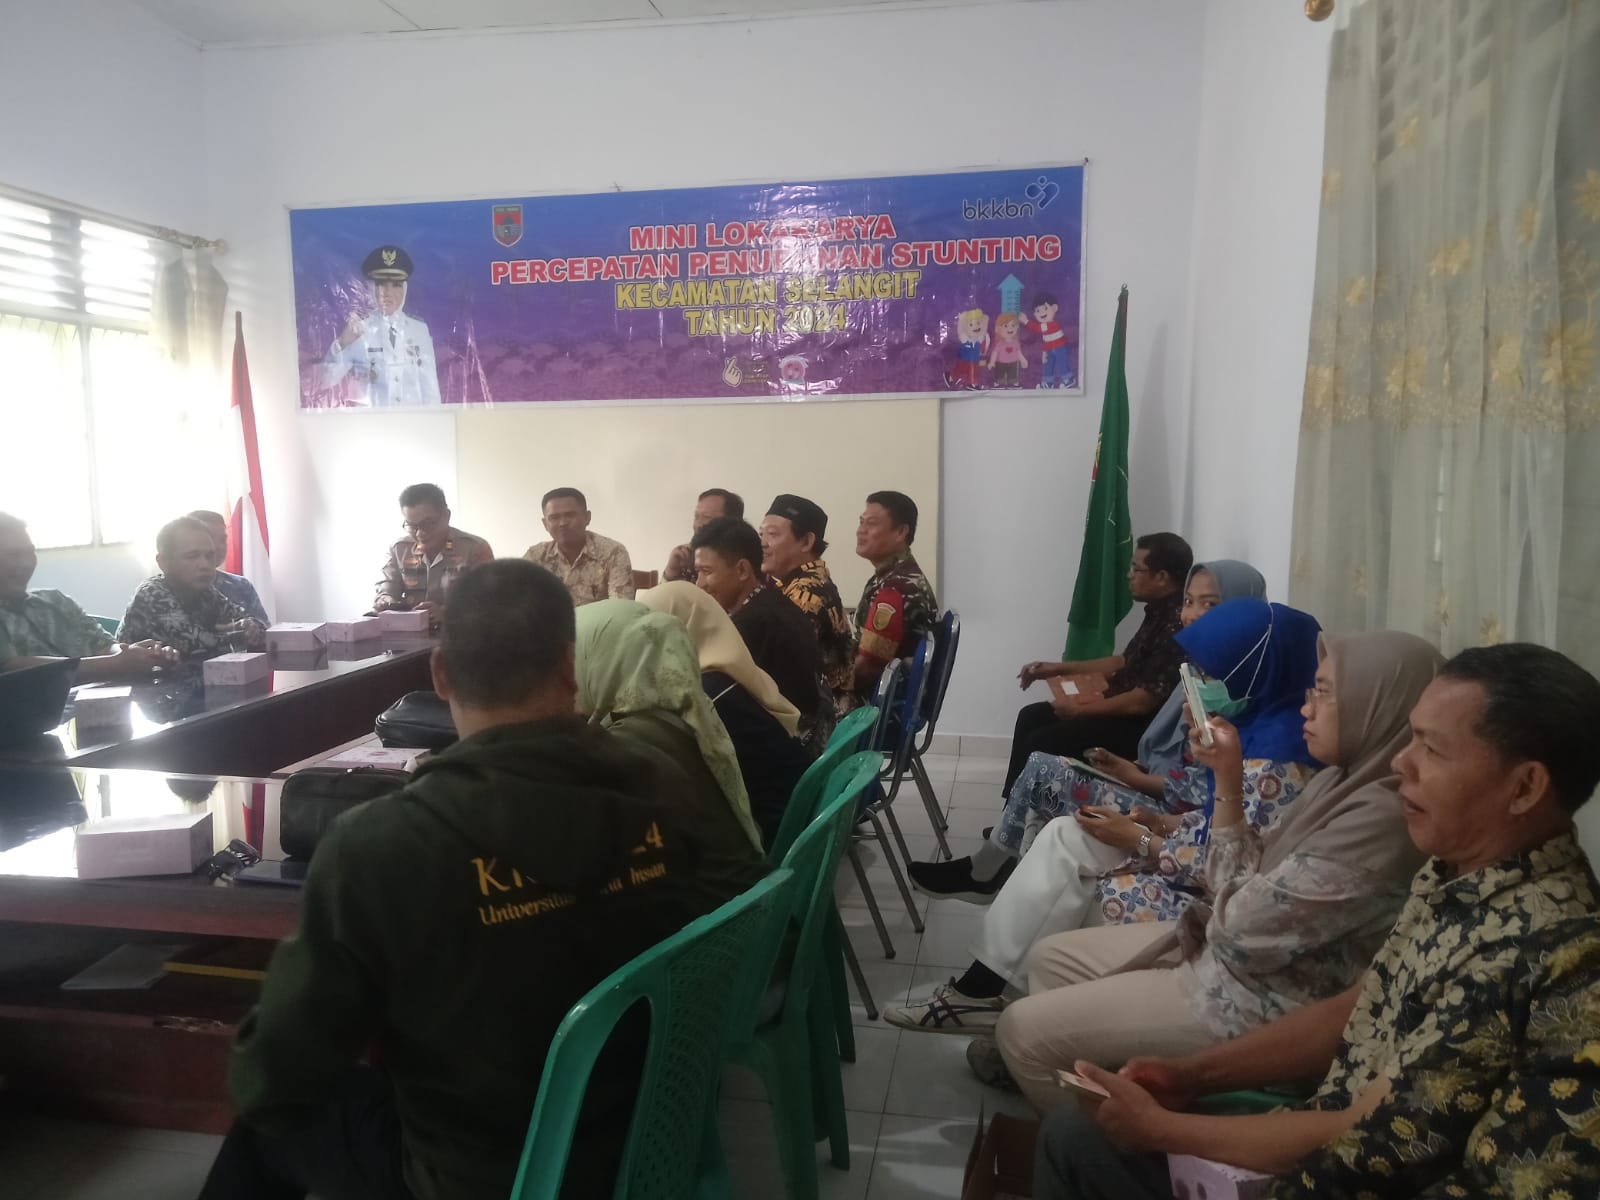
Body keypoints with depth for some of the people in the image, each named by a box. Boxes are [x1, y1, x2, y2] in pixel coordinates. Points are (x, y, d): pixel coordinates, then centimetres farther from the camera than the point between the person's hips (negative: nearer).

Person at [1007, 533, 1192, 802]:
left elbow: (1143, 701, -26)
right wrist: (1060, 668, 18)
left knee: (1039, 742, -16)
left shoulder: (1177, 625, -25)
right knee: (1030, 718, 10)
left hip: (1141, 725, -11)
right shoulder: (1160, 611, 7)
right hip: (1121, 707, 11)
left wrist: (1081, 709, -15)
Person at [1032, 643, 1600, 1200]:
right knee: (1076, 1132, 8)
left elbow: (1378, 1142, -24)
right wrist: (1191, 1073, 1)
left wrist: (1163, 1129, -15)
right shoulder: (1462, 874, -1)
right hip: (1342, 1145, 7)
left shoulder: (1525, 948, -29)